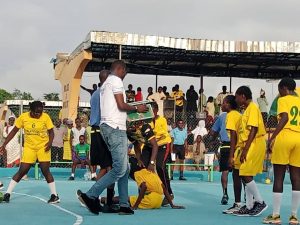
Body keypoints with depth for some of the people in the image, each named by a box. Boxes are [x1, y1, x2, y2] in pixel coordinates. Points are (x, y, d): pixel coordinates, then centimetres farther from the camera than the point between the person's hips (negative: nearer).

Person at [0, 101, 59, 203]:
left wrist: (50, 142, -20)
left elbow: (51, 131, -1)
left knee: (45, 171, -6)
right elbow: (14, 131, 1)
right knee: (22, 171, 0)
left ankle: (54, 195, 5)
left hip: (43, 147, -1)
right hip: (29, 147, 1)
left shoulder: (45, 117, -10)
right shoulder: (23, 117, -7)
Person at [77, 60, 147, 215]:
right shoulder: (116, 81, -5)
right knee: (120, 169, -11)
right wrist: (137, 108, 2)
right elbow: (121, 105, -13)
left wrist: (132, 111, 24)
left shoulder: (105, 84, 24)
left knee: (124, 168, 10)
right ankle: (91, 195, -12)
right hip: (115, 128, -10)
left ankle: (124, 205, 8)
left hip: (107, 127, 10)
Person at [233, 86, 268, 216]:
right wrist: (242, 148, 19)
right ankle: (249, 207, 11)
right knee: (245, 176, 8)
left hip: (254, 146, -10)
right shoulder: (247, 109, 19)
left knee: (246, 175, -11)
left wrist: (245, 149, -22)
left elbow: (254, 129, -19)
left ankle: (260, 202, 0)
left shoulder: (252, 108, -11)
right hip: (247, 146, 10)